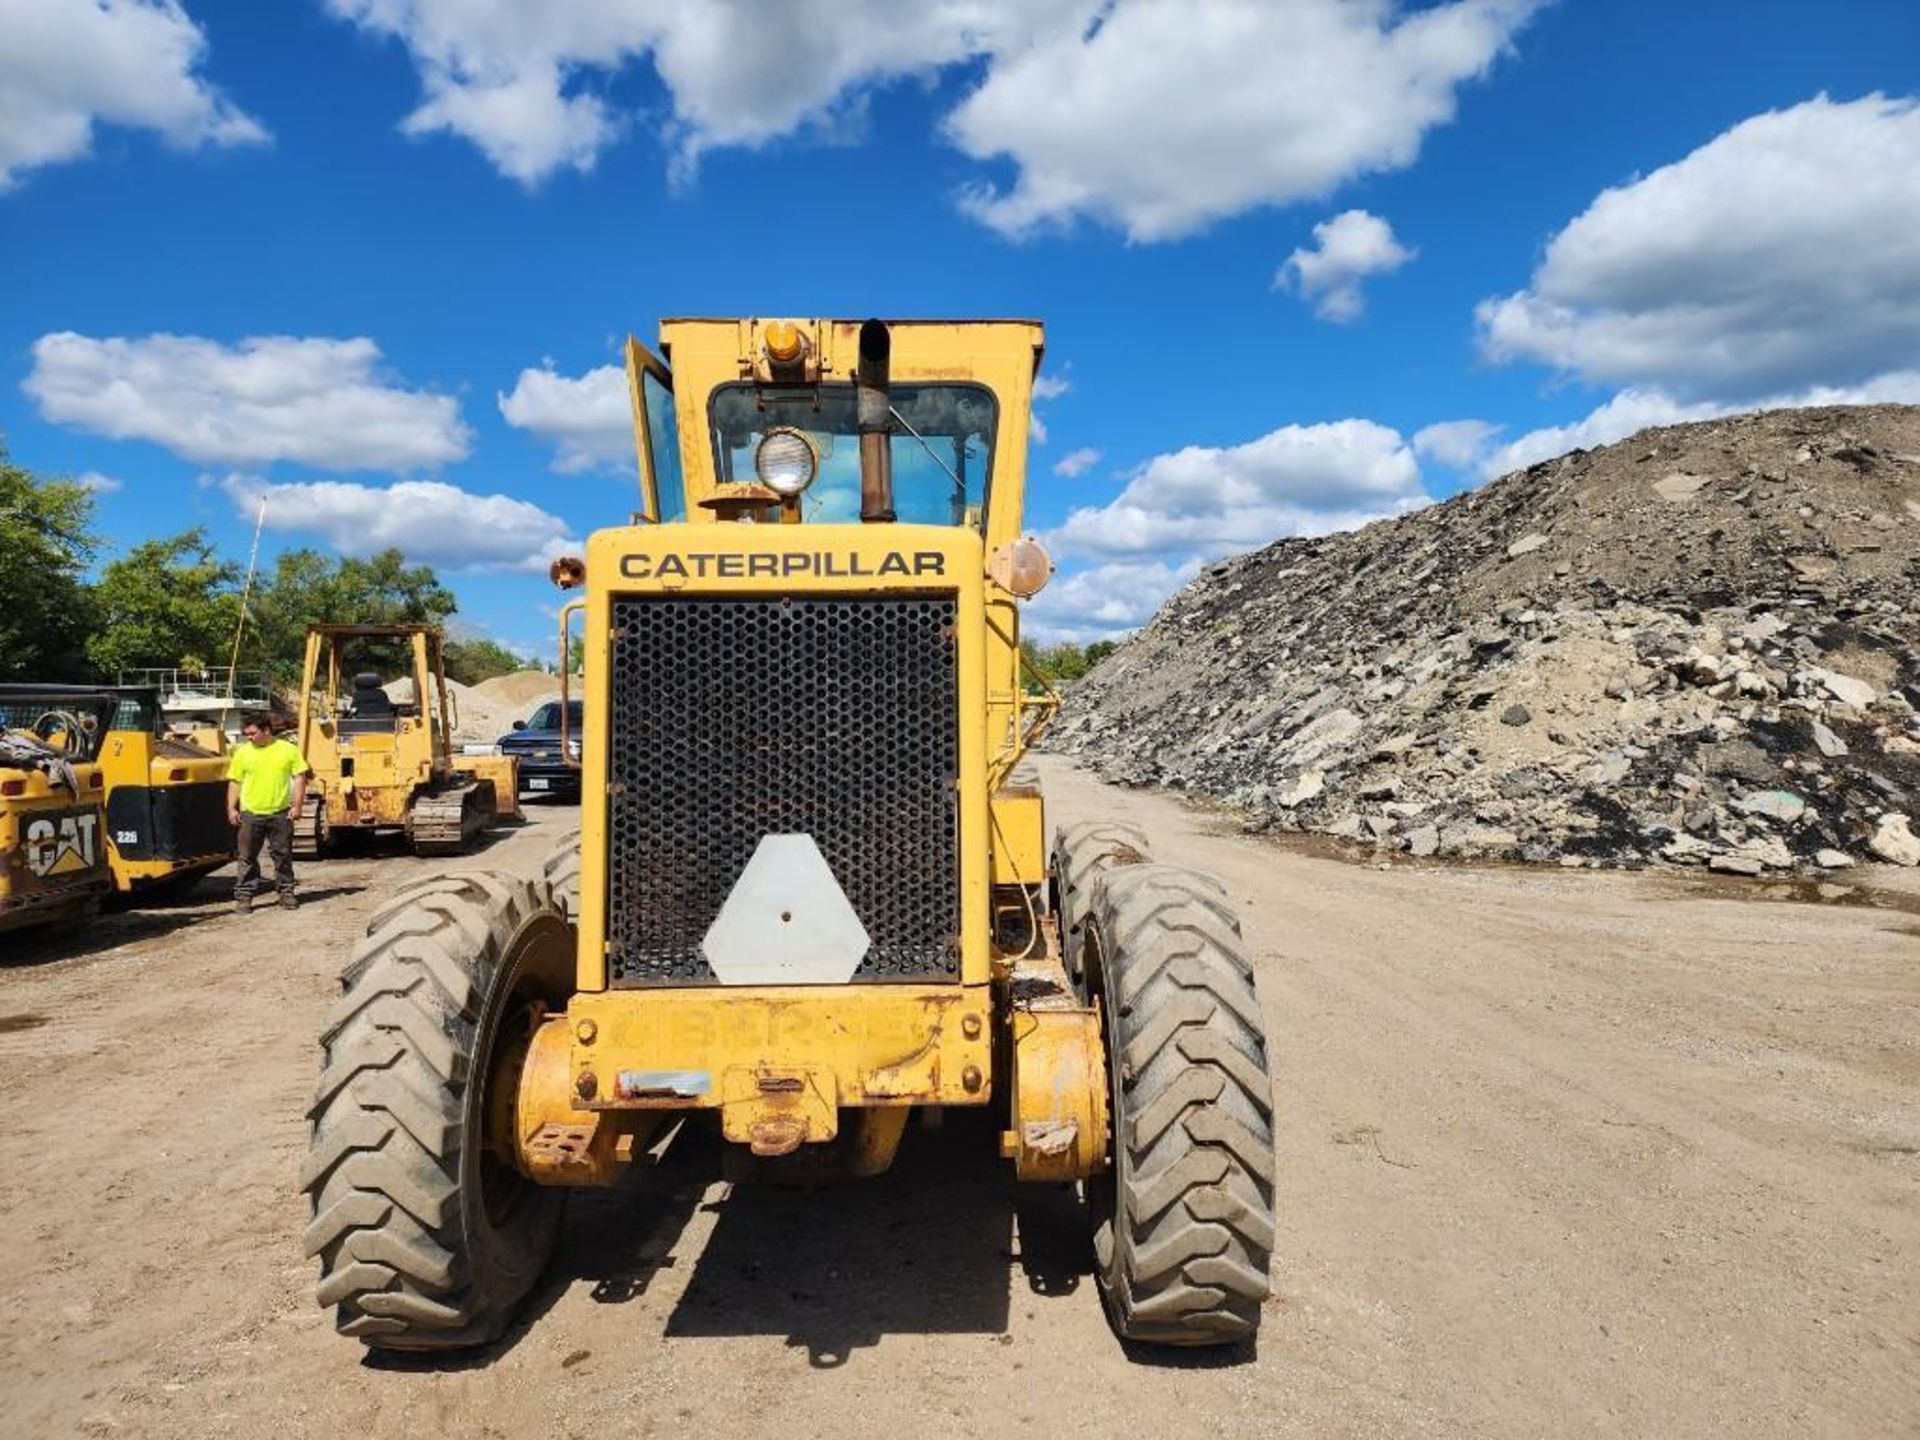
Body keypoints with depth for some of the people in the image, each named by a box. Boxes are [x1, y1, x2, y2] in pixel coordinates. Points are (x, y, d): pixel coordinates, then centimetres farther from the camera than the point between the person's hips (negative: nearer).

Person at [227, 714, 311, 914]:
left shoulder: (288, 749, 1)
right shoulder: (242, 752, 4)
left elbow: (299, 778, 3)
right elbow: (234, 783, 7)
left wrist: (297, 804, -5)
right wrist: (231, 808, -1)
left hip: (280, 813, -1)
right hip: (250, 813, 1)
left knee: (282, 855, 7)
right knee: (247, 857, 4)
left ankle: (286, 892, 18)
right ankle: (244, 896, 11)